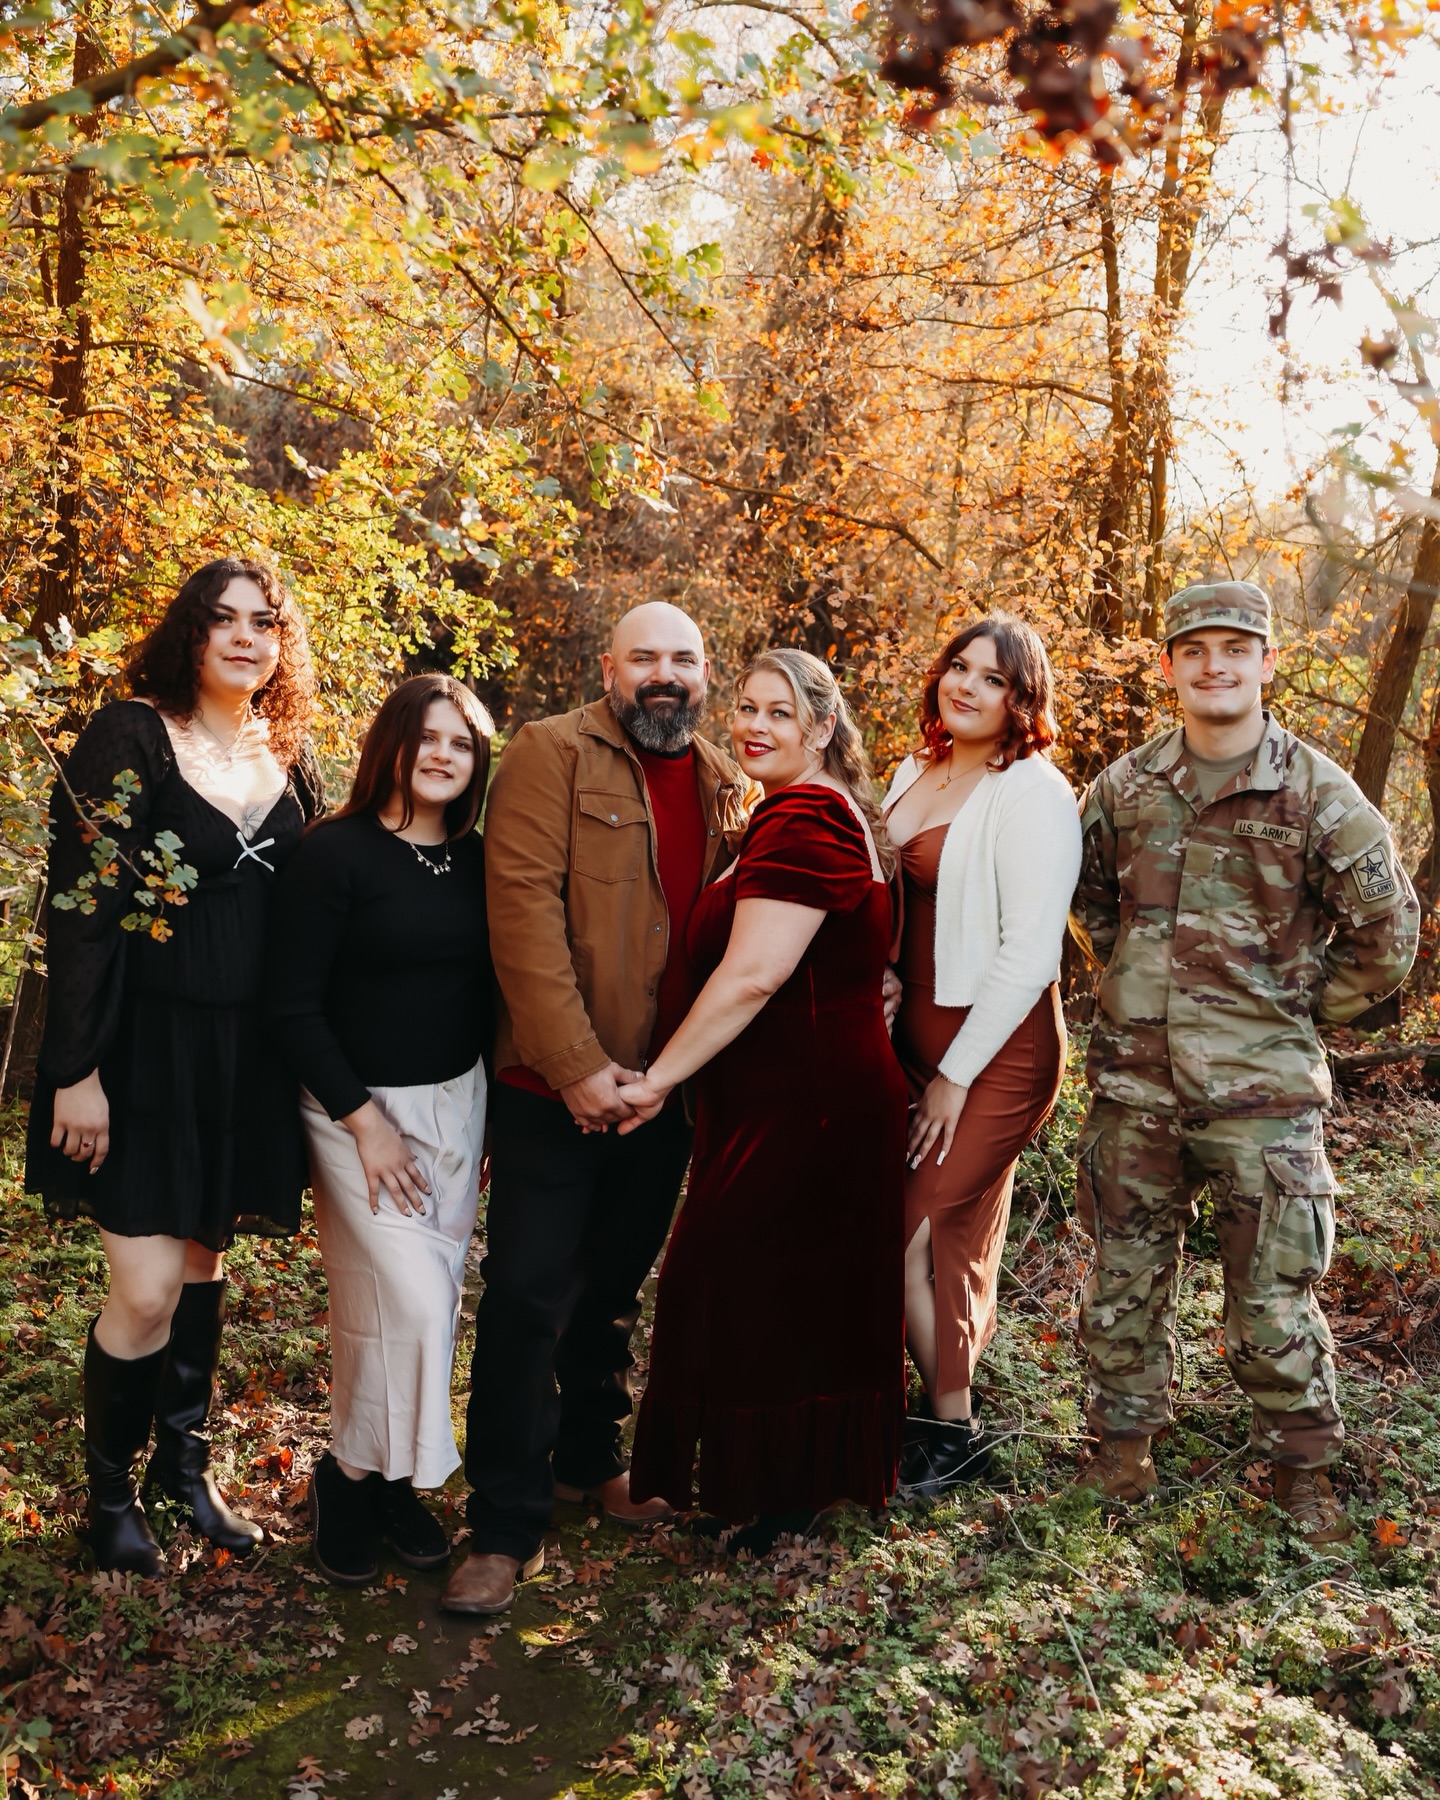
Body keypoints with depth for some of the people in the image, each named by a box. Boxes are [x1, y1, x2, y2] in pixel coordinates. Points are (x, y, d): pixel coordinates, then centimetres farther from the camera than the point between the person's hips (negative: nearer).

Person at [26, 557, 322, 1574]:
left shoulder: (291, 759, 8)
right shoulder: (131, 736, -9)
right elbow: (82, 910, -13)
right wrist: (78, 1071, -16)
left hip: (246, 1053, 5)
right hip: (143, 1045, -5)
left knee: (204, 1259, 16)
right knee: (148, 1288, -4)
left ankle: (186, 1463, 34)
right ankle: (112, 1492, 21)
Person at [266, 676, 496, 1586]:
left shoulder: (477, 860, 4)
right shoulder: (336, 852, -12)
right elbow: (292, 1004, -13)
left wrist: (483, 1114, 9)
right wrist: (363, 1122, -14)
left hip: (458, 1104, 5)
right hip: (362, 1109, -5)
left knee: (431, 1301, 9)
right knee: (408, 1303, -10)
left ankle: (396, 1481, 27)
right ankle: (351, 1476, 14)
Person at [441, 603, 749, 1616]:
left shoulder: (727, 783, 11)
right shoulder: (552, 754, -7)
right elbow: (525, 907, -16)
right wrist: (577, 1064, -20)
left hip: (668, 1085, 5)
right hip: (559, 1085, -5)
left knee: (615, 1286, 19)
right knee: (528, 1295, -1)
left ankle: (590, 1459, 38)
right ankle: (507, 1525, 12)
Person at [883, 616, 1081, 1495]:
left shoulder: (1033, 794, -14)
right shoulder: (915, 774, 9)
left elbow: (1029, 952, -18)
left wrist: (956, 1075, -15)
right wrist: (896, 1040, 11)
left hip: (996, 1049, -7)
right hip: (918, 1032, 7)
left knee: (907, 1232, -6)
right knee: (956, 1233, 15)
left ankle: (954, 1433, 11)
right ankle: (953, 1402, 29)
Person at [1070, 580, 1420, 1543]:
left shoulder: (1316, 792, -7)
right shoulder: (1125, 785, 3)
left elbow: (1387, 930, -1)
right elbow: (1091, 896, 21)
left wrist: (1298, 1012, 2)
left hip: (1259, 1091, -3)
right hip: (1135, 1082, 3)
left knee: (1274, 1294, 5)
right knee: (1126, 1275, 14)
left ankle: (1303, 1465, 26)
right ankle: (1127, 1435, 33)